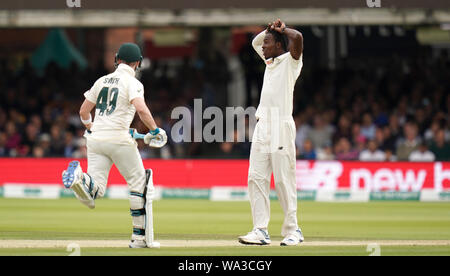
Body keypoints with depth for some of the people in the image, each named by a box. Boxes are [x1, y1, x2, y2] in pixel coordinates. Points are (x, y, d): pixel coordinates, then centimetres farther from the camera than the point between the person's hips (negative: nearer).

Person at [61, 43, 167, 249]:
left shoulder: (102, 81, 16)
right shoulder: (132, 83, -3)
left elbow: (84, 111, 19)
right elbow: (141, 109, -20)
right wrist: (155, 131, -6)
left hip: (95, 139, 5)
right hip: (119, 139, -5)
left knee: (94, 193, -2)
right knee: (139, 183, 11)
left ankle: (80, 178, -37)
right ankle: (140, 237, 9)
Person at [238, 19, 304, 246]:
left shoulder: (291, 61, -3)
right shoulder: (270, 61, 19)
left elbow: (297, 38, -23)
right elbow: (255, 42, 35)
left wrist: (283, 30, -9)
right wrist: (270, 28, 21)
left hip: (281, 126, -8)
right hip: (262, 126, 8)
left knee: (284, 180, -6)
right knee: (256, 178, 0)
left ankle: (292, 230, 2)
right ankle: (260, 230, 0)